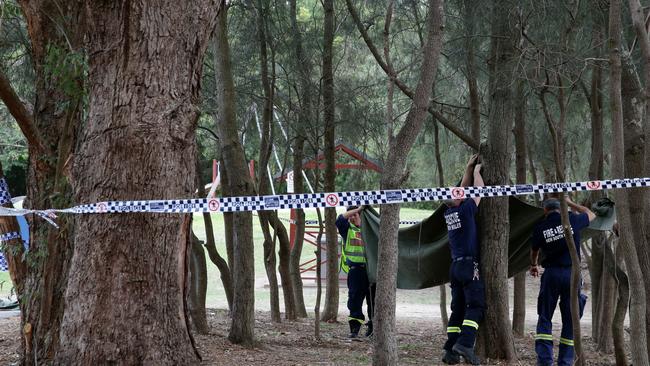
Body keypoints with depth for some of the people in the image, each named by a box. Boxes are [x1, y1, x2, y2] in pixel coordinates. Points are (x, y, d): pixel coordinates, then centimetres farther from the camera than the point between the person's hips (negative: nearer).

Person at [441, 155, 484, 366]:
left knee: (458, 309, 8)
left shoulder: (449, 213, 11)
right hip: (469, 265, -7)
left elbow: (464, 188, 23)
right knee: (475, 306, -9)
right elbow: (479, 189, 2)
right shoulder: (465, 210, -8)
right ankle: (465, 344, -25)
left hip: (455, 266, 7)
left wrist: (469, 167, 27)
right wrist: (476, 171, 18)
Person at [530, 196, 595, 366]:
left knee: (544, 318, 7)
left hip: (551, 274, 0)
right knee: (570, 320, 7)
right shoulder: (572, 220, 2)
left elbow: (534, 252, 20)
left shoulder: (541, 227, 2)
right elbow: (591, 214, 23)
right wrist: (570, 203, 32)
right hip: (572, 274, 1)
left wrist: (534, 265, 41)